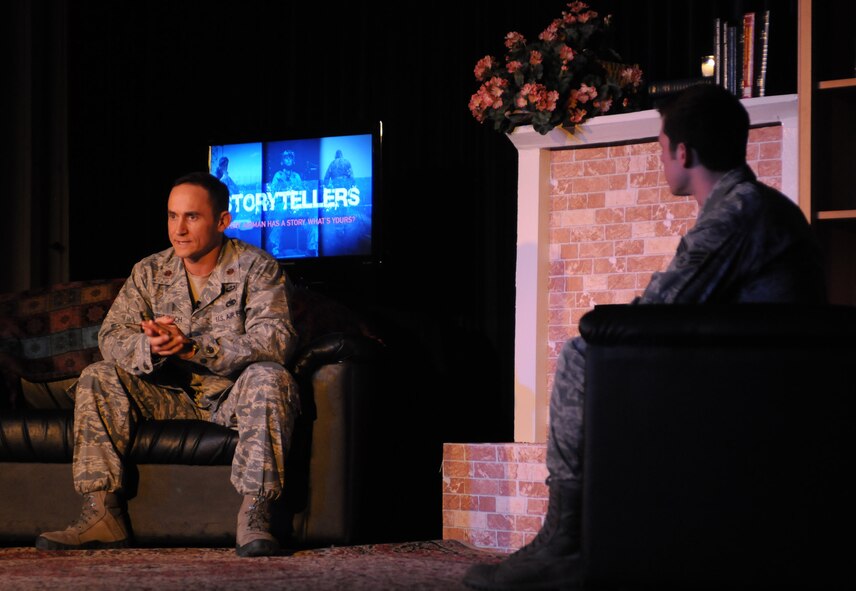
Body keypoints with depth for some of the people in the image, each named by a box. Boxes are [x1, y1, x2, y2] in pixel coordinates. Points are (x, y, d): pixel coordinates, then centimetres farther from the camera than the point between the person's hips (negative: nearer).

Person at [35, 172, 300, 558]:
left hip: (235, 396, -4)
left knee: (269, 378, -35)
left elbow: (274, 341, -23)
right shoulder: (150, 273, 5)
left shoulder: (256, 269, -8)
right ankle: (101, 513, -21)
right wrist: (151, 347, -30)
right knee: (98, 379, -14)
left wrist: (191, 348, -33)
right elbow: (111, 337, -5)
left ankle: (254, 515, -40)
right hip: (174, 399, 4)